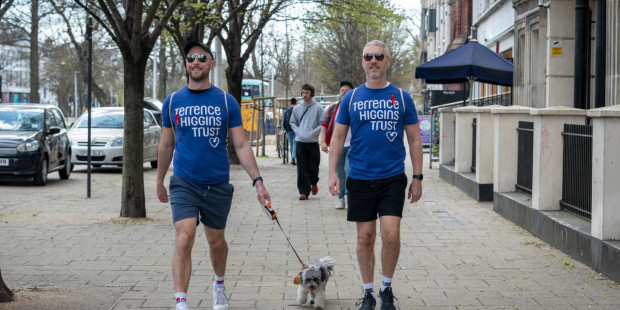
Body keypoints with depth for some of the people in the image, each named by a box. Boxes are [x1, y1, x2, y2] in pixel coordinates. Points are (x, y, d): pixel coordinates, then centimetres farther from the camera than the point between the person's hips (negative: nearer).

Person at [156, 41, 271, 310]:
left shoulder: (226, 102, -1)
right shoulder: (172, 102, 2)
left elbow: (241, 145, 0)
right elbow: (166, 145, 13)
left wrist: (257, 181, -8)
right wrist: (160, 182, 17)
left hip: (217, 184, 1)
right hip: (184, 183, -1)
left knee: (216, 242, 15)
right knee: (184, 239, -17)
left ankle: (219, 286, 42)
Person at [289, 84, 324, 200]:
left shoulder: (318, 108, -2)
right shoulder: (297, 108, 9)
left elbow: (322, 124, -4)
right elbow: (292, 122, 15)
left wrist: (312, 133, -13)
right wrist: (298, 132, -2)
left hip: (313, 142, -2)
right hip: (300, 142, 2)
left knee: (313, 167, 3)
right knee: (302, 169, -1)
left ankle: (314, 183, 33)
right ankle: (304, 191, 2)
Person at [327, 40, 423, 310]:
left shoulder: (402, 97, 3)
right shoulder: (351, 98, 5)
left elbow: (414, 140, 6)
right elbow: (338, 137, 7)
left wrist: (417, 177, 2)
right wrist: (332, 173, -3)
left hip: (392, 177, -1)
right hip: (360, 177, 1)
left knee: (391, 235, -11)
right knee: (365, 237, 6)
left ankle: (386, 288, 12)